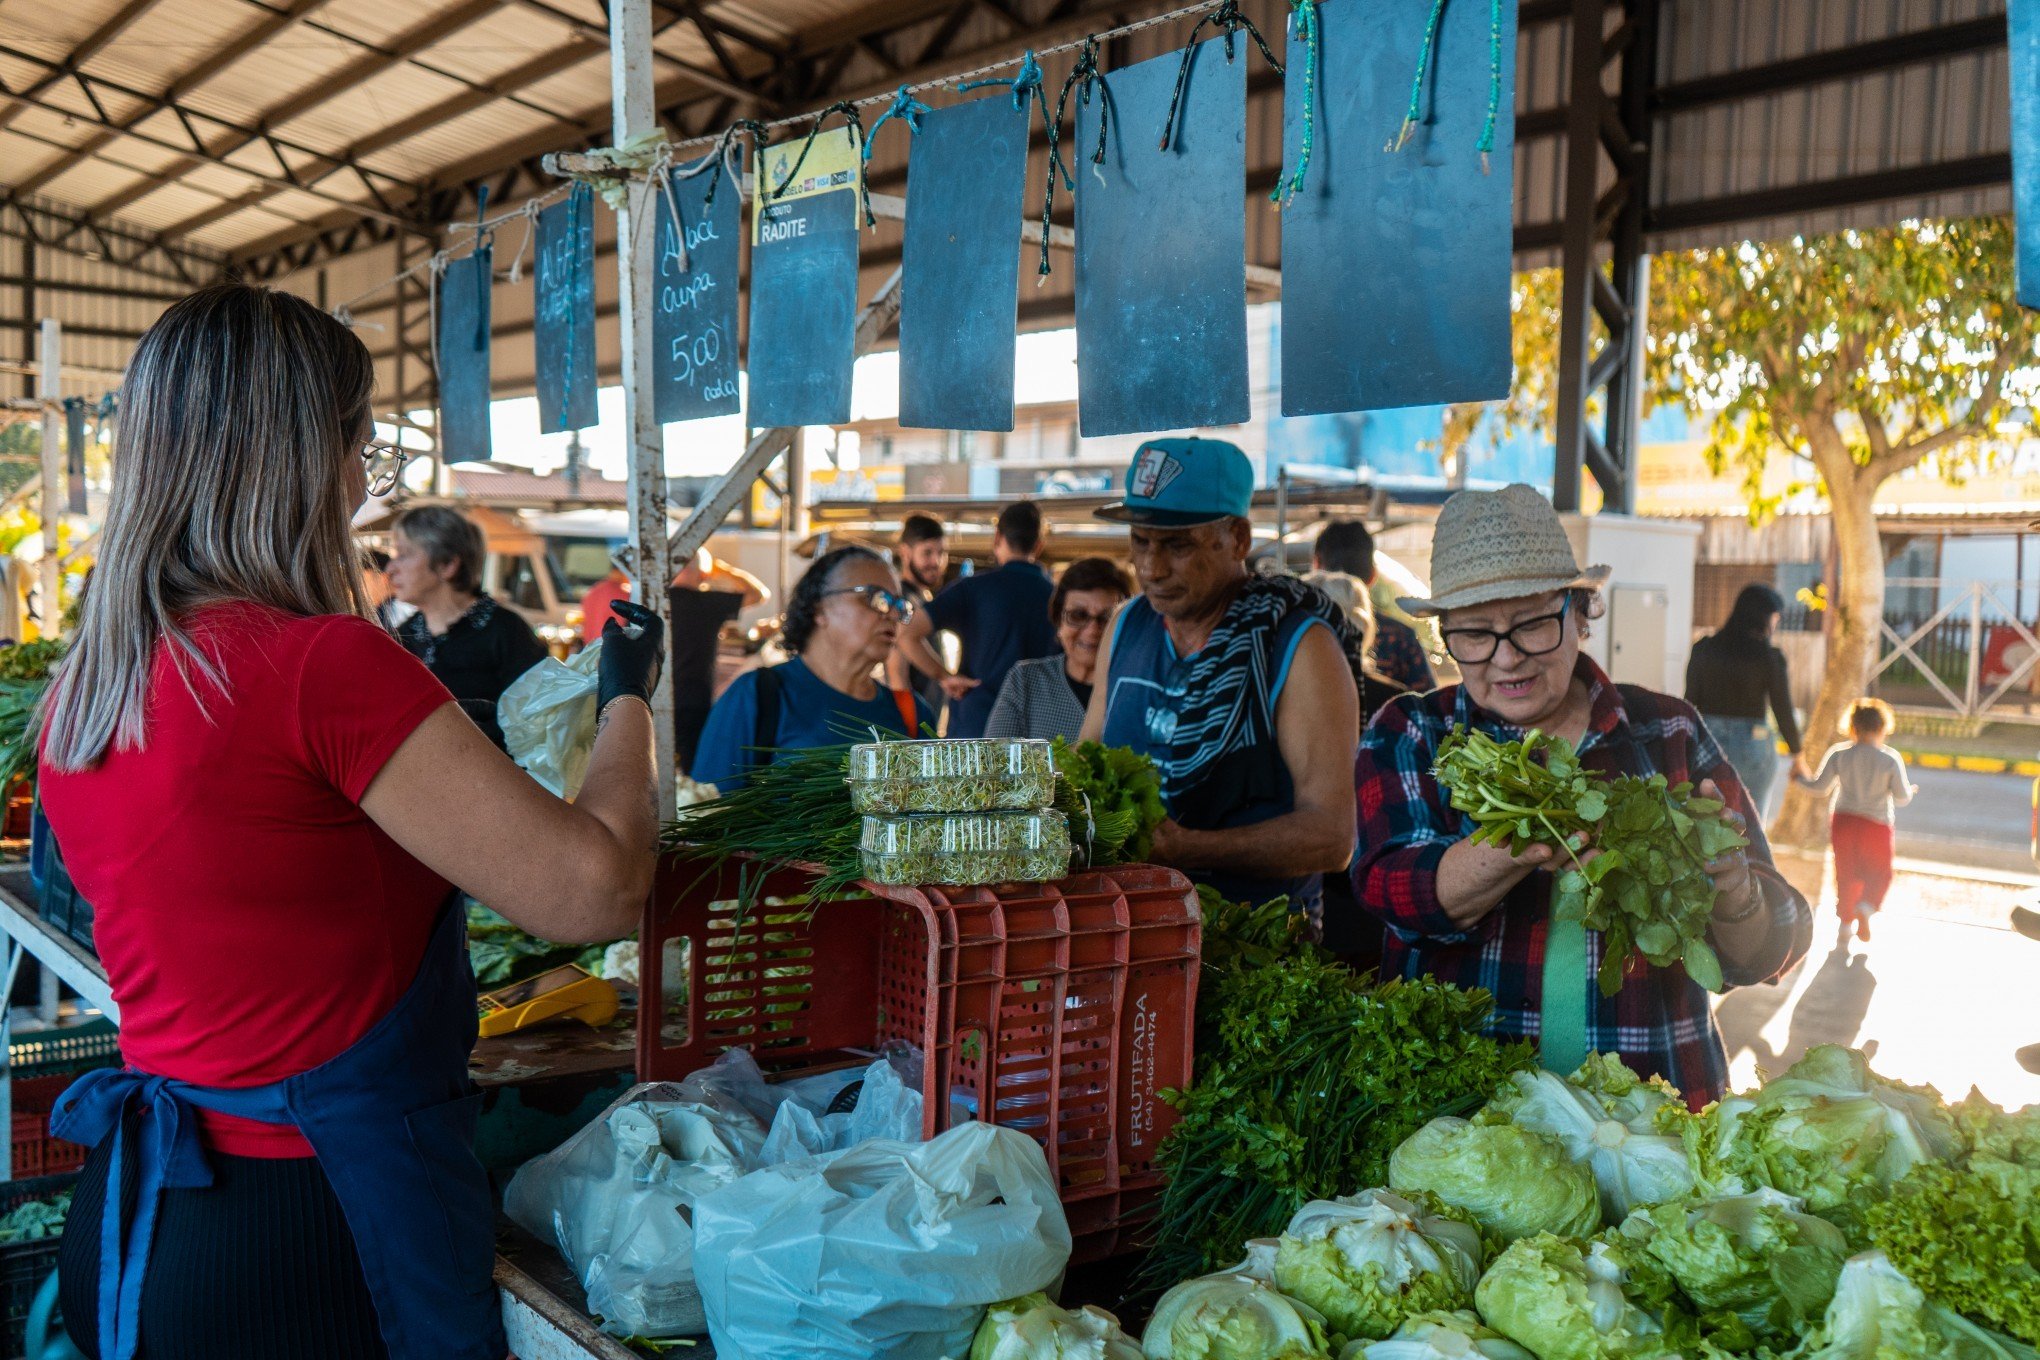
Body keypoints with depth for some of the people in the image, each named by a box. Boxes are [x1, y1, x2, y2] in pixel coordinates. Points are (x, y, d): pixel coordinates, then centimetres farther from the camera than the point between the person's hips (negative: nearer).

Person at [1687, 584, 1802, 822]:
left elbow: (1690, 702, 2)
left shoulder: (1704, 648, 2)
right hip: (1753, 747, -2)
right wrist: (1798, 756, 8)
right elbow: (1783, 713, -5)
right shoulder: (1770, 657, -7)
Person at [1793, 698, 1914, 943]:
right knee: (1879, 874, 10)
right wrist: (1909, 791, 21)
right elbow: (1902, 798, -3)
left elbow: (1820, 786, 0)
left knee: (1846, 874, 12)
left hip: (1844, 821, 2)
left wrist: (1800, 777, 19)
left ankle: (1845, 923, 15)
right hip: (1877, 825, -2)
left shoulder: (1839, 754, -5)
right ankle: (1866, 907, -15)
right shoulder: (1891, 760, -8)